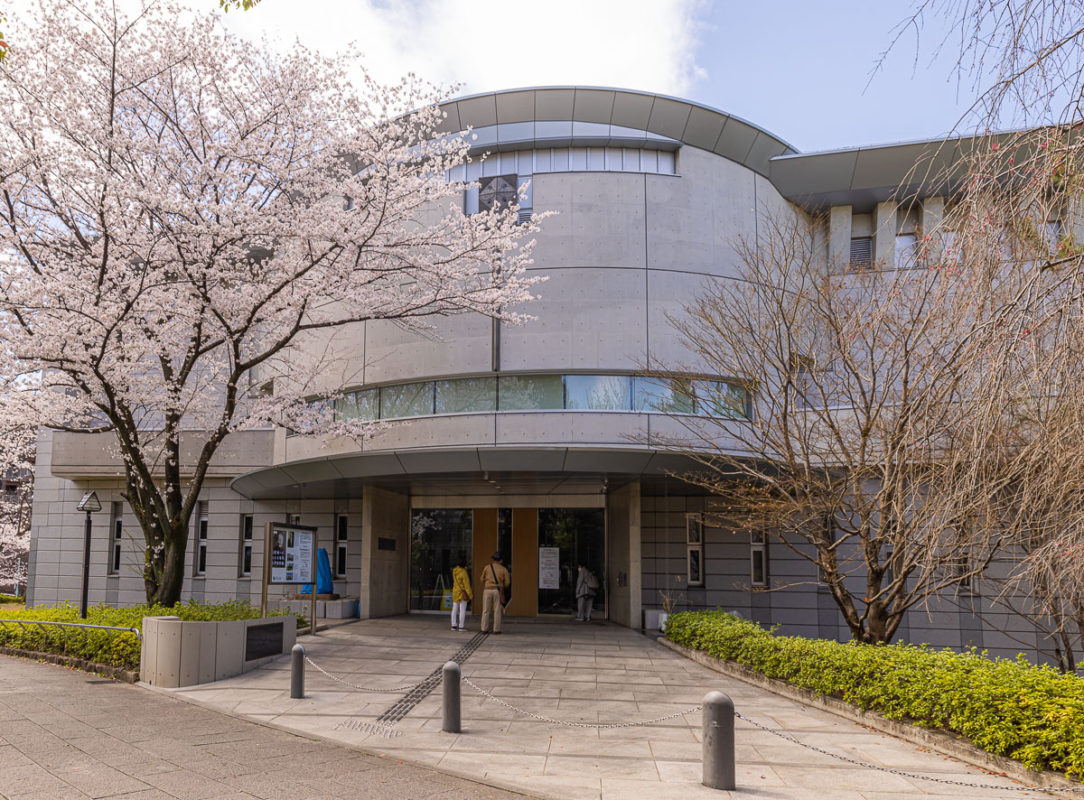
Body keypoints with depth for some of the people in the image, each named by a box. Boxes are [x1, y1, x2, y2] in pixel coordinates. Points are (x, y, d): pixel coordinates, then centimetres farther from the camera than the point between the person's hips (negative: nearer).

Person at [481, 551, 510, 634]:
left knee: (486, 611, 5)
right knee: (497, 611, 4)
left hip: (487, 590, 1)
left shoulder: (487, 567, 2)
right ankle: (496, 630, 3)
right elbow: (507, 582, 1)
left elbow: (482, 579, 7)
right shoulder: (503, 569, 0)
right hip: (498, 591, -1)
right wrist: (503, 587, 23)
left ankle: (484, 629, 4)